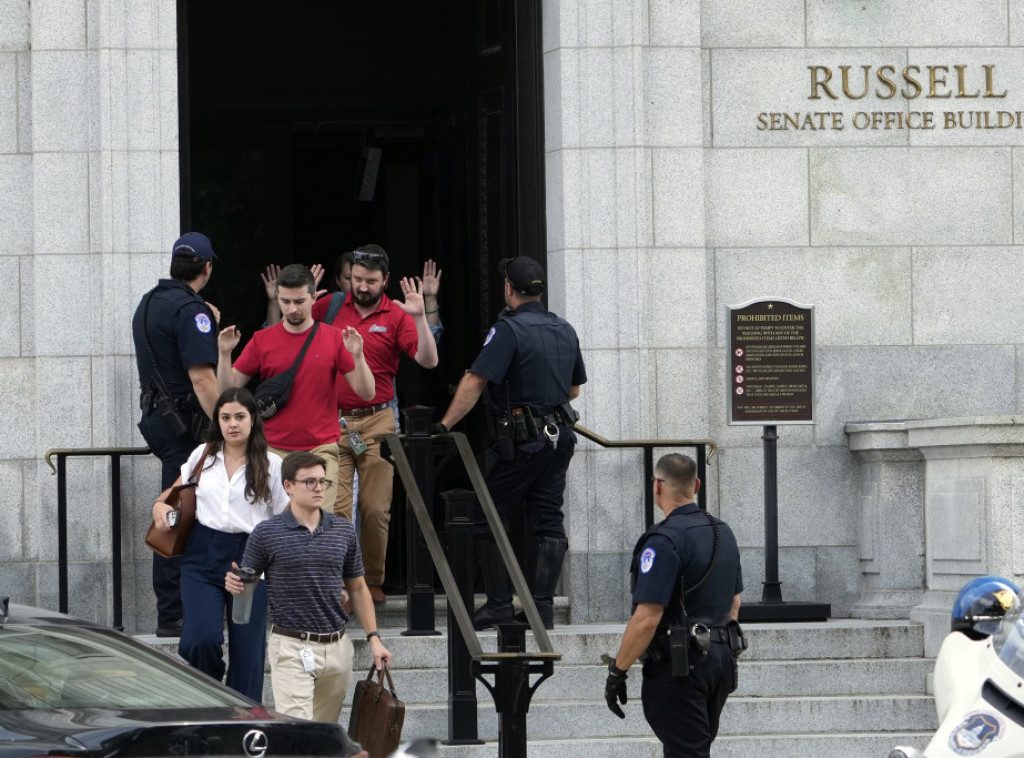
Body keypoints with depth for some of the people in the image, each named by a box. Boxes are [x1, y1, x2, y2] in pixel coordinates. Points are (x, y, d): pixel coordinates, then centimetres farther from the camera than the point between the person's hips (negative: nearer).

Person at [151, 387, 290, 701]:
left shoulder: (271, 465, 4)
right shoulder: (203, 456, 11)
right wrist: (160, 505, 5)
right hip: (203, 556, 1)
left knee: (247, 649, -1)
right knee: (202, 639, -17)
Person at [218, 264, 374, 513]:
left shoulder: (334, 339, 4)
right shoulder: (262, 340, 7)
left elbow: (366, 393, 2)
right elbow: (228, 389, 8)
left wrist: (357, 356, -14)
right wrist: (225, 354, -7)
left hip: (321, 449, -1)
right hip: (274, 451, 1)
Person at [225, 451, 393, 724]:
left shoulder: (344, 531, 8)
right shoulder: (267, 533, -3)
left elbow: (358, 588, 16)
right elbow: (247, 582, 4)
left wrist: (373, 638, 11)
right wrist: (234, 583, -20)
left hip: (337, 647, 5)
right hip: (291, 647, -5)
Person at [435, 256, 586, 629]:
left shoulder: (510, 329, -12)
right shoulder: (565, 330, 12)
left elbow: (475, 381, -17)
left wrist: (445, 424, -15)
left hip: (522, 442, -7)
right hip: (560, 437, 7)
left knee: (487, 518, 1)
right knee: (549, 522, 6)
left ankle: (499, 602, -4)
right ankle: (542, 607, 2)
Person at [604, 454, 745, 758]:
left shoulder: (665, 541, -17)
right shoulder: (723, 533, 11)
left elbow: (647, 618, -22)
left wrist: (617, 671, -15)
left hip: (679, 665, -9)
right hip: (721, 658, 9)